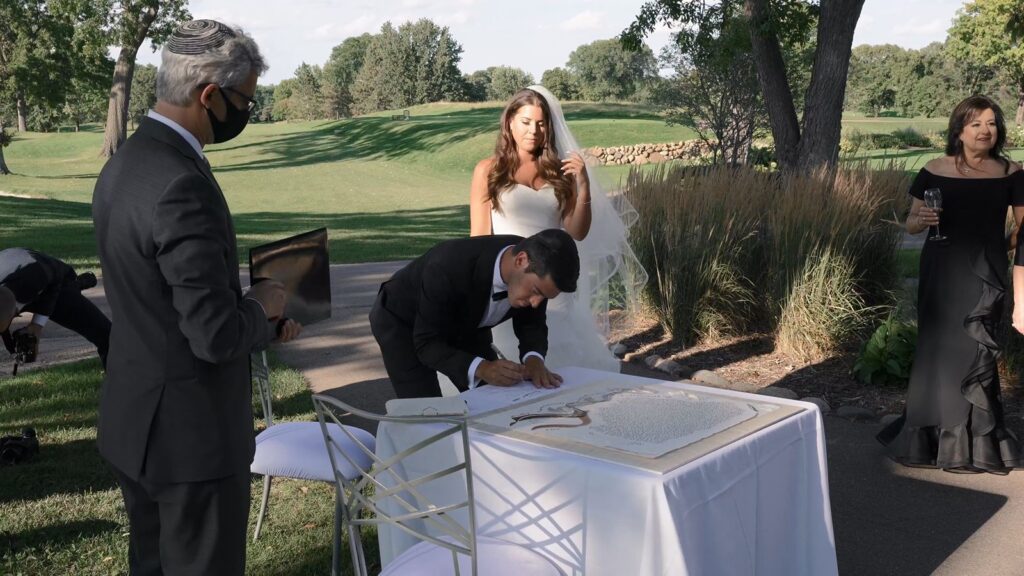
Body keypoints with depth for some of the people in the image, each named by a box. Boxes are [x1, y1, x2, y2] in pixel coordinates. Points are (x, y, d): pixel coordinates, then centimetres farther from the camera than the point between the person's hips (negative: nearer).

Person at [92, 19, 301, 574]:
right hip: (191, 430, -9)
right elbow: (217, 337, -27)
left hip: (133, 418, 9)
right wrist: (263, 307, -7)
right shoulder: (182, 186, -26)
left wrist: (256, 321, 11)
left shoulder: (124, 163, 4)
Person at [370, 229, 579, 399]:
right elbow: (427, 343, -33)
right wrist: (480, 368, -48)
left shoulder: (536, 269, -24)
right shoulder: (449, 269, -41)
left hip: (463, 324, 6)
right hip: (402, 321, -5)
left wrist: (534, 359, -31)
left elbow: (532, 324, -9)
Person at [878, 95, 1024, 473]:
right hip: (942, 271, 1)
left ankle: (973, 444, 13)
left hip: (985, 273, -1)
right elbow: (911, 224, 5)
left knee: (973, 354, -4)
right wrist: (923, 219, -17)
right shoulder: (934, 172, 0)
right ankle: (931, 435, 24)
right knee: (938, 349, 7)